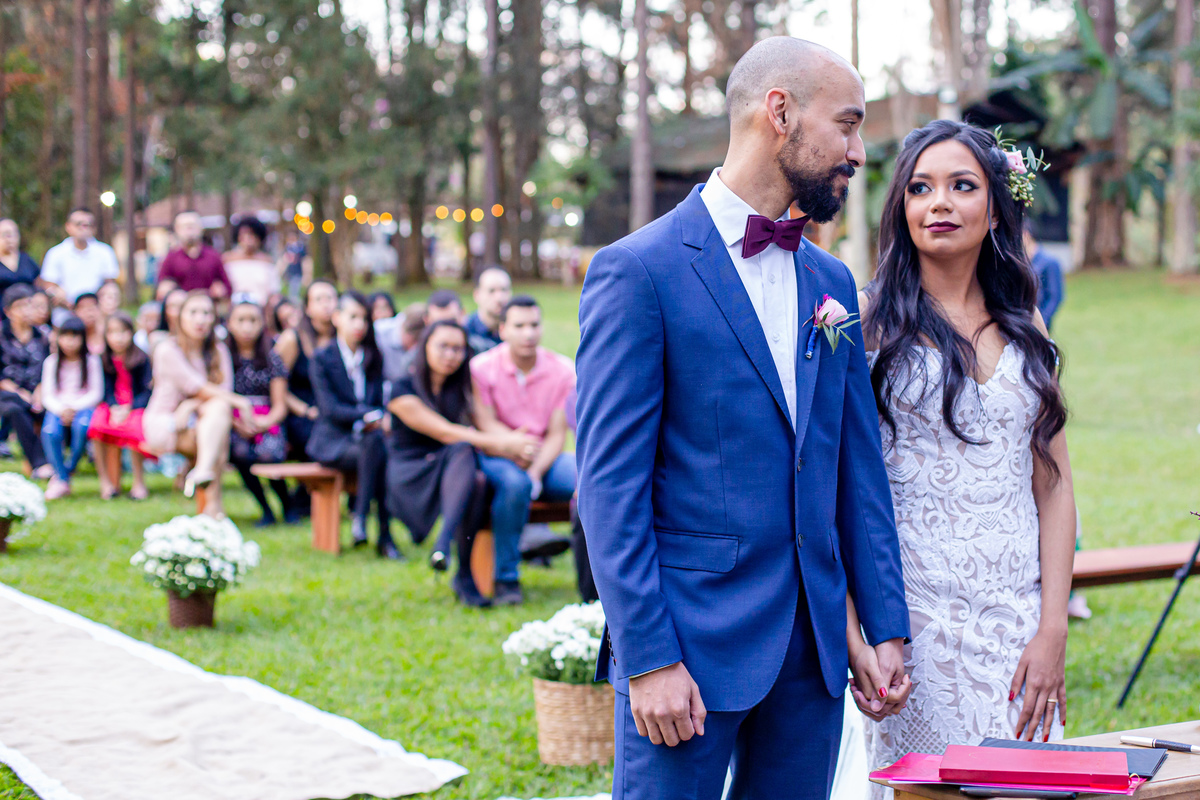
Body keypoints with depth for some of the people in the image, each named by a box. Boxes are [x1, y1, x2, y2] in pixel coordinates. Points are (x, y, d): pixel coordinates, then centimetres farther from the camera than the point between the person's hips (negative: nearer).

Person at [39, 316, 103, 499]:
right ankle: (62, 482, -26)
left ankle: (68, 469, -16)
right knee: (49, 431, -32)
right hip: (57, 408, 1)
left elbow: (96, 394, 0)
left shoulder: (91, 361, 5)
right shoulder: (51, 362, 10)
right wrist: (61, 409, -16)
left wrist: (74, 408, -15)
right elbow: (47, 395, 5)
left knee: (82, 425, -37)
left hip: (84, 407, -1)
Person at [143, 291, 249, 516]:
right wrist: (238, 401, -26)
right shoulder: (167, 350, -8)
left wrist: (191, 406, -23)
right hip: (163, 425, -5)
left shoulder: (219, 351, 8)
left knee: (219, 408, -29)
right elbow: (198, 388, -17)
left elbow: (225, 390, -5)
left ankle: (203, 470, -43)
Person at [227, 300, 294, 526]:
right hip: (234, 425, 0)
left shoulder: (271, 359, 10)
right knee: (240, 452, -34)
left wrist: (265, 422, -15)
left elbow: (280, 405, 6)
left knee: (268, 453, -33)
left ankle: (288, 505, -4)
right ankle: (266, 510, -16)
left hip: (266, 424, 0)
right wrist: (237, 423, -14)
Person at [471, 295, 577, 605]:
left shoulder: (563, 370, 1)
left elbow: (557, 435, -5)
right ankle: (506, 579, -22)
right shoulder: (481, 368, -4)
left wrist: (536, 471, -22)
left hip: (546, 459, 3)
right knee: (515, 483, -38)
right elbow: (485, 423, -12)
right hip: (497, 455, -2)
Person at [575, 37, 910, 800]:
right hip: (692, 645, -6)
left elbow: (859, 465, 14)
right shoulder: (639, 271, -8)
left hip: (814, 648, 6)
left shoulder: (831, 281, 13)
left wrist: (888, 626, 8)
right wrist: (648, 659, -16)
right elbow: (609, 482, -11)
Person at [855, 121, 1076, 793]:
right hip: (916, 608, -4)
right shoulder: (868, 319, -2)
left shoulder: (1024, 326, 11)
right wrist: (852, 635, -13)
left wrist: (1053, 630, -1)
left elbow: (1053, 486, 9)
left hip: (1019, 619, 4)